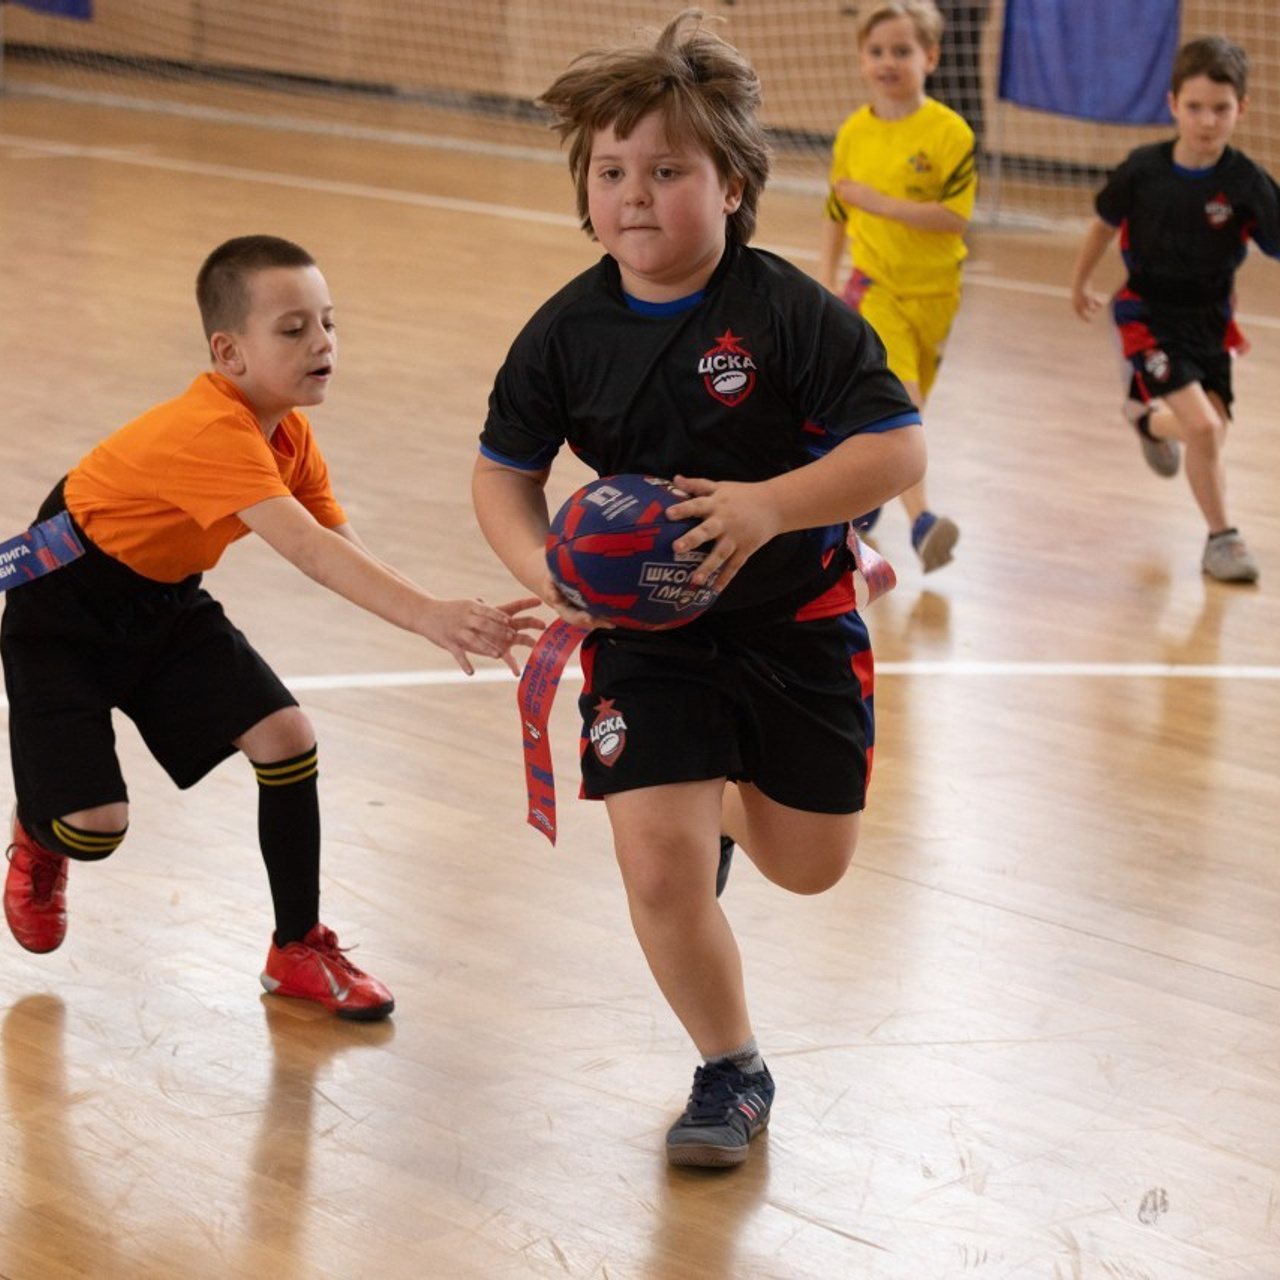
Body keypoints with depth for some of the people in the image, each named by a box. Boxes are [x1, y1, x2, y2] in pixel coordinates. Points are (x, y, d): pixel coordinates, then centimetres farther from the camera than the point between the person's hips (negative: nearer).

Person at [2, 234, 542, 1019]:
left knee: (287, 738, -8)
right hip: (63, 611, -8)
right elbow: (309, 550, -47)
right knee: (95, 826, -13)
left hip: (166, 602, 8)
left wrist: (448, 623, -28)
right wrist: (431, 615, -57)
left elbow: (346, 553, -11)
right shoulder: (211, 432, -36)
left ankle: (299, 950, 6)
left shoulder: (290, 436, -6)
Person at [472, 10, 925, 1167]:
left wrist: (769, 508, -35)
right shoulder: (568, 332, -10)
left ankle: (732, 799, 53)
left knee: (810, 865, 14)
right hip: (646, 631, 1)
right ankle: (733, 1072, 13)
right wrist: (543, 568, -20)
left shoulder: (791, 313, -19)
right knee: (659, 871, -12)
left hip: (793, 625, 0)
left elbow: (899, 448, -20)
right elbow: (505, 473, 1)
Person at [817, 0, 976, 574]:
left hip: (933, 291, 0)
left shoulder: (949, 133, -11)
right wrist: (826, 283, 7)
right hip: (874, 286, 0)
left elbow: (956, 216, -18)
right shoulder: (853, 133, 2)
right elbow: (836, 213, 12)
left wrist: (882, 203, -21)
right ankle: (921, 520, -26)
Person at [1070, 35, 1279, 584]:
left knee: (1211, 432, 9)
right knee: (1203, 426, -17)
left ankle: (1150, 420, 45)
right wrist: (1080, 282, 19)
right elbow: (1105, 222, 6)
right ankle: (1222, 538, 2)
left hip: (1210, 319, 2)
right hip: (1149, 314, -2)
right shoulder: (1143, 169, -12)